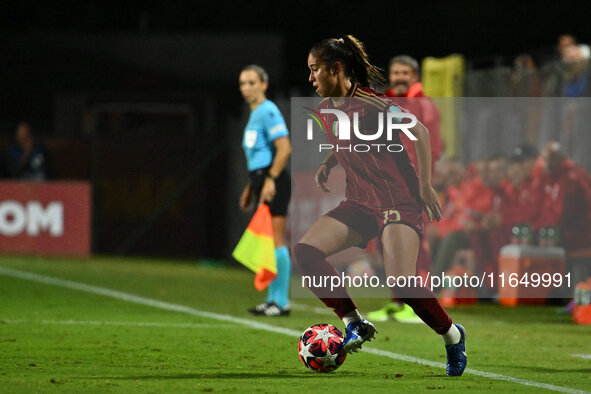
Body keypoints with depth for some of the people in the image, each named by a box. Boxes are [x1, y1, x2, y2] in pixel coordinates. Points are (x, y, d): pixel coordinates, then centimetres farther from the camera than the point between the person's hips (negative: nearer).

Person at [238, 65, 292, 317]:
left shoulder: (268, 112, -10)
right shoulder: (254, 114, 20)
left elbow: (284, 149, -19)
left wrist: (271, 179, -22)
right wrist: (251, 187, 26)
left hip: (274, 181, -10)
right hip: (262, 180, 10)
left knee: (274, 240, -10)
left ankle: (281, 302, -9)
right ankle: (273, 298, 14)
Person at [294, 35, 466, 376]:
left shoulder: (368, 102, -15)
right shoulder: (328, 109, 8)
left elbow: (419, 131, -12)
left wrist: (426, 186, -13)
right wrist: (328, 165, 9)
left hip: (399, 201, -8)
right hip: (360, 203, 8)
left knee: (403, 283, -22)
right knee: (305, 250, -14)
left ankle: (452, 335, 6)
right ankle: (355, 323, -5)